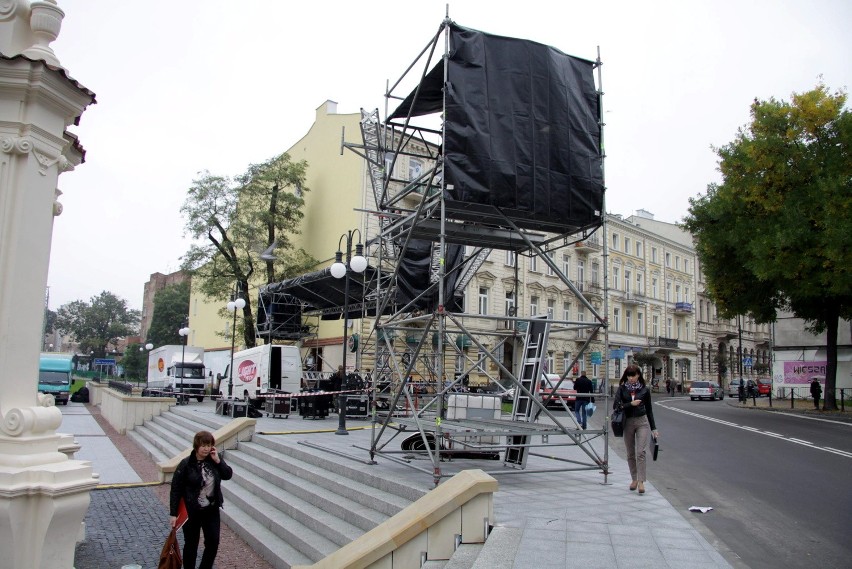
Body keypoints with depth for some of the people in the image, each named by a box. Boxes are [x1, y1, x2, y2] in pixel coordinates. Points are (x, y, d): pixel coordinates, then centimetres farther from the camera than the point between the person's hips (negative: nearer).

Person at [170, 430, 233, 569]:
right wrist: (173, 513, -12)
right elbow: (176, 489, -12)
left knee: (213, 542, 8)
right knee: (191, 544, 11)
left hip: (212, 509, 4)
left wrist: (218, 461, -16)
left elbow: (228, 475, -3)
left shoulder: (215, 459, -4)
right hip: (191, 511, -4)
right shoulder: (186, 464, -16)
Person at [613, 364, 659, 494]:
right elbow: (616, 406, -7)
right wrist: (631, 404, -18)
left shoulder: (645, 389, 2)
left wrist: (653, 428, 10)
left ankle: (641, 481, -11)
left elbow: (649, 409, 8)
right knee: (630, 454, 9)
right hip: (627, 423, 1)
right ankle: (634, 479, 23)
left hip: (642, 422, -1)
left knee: (640, 452, -12)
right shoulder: (622, 389, 0)